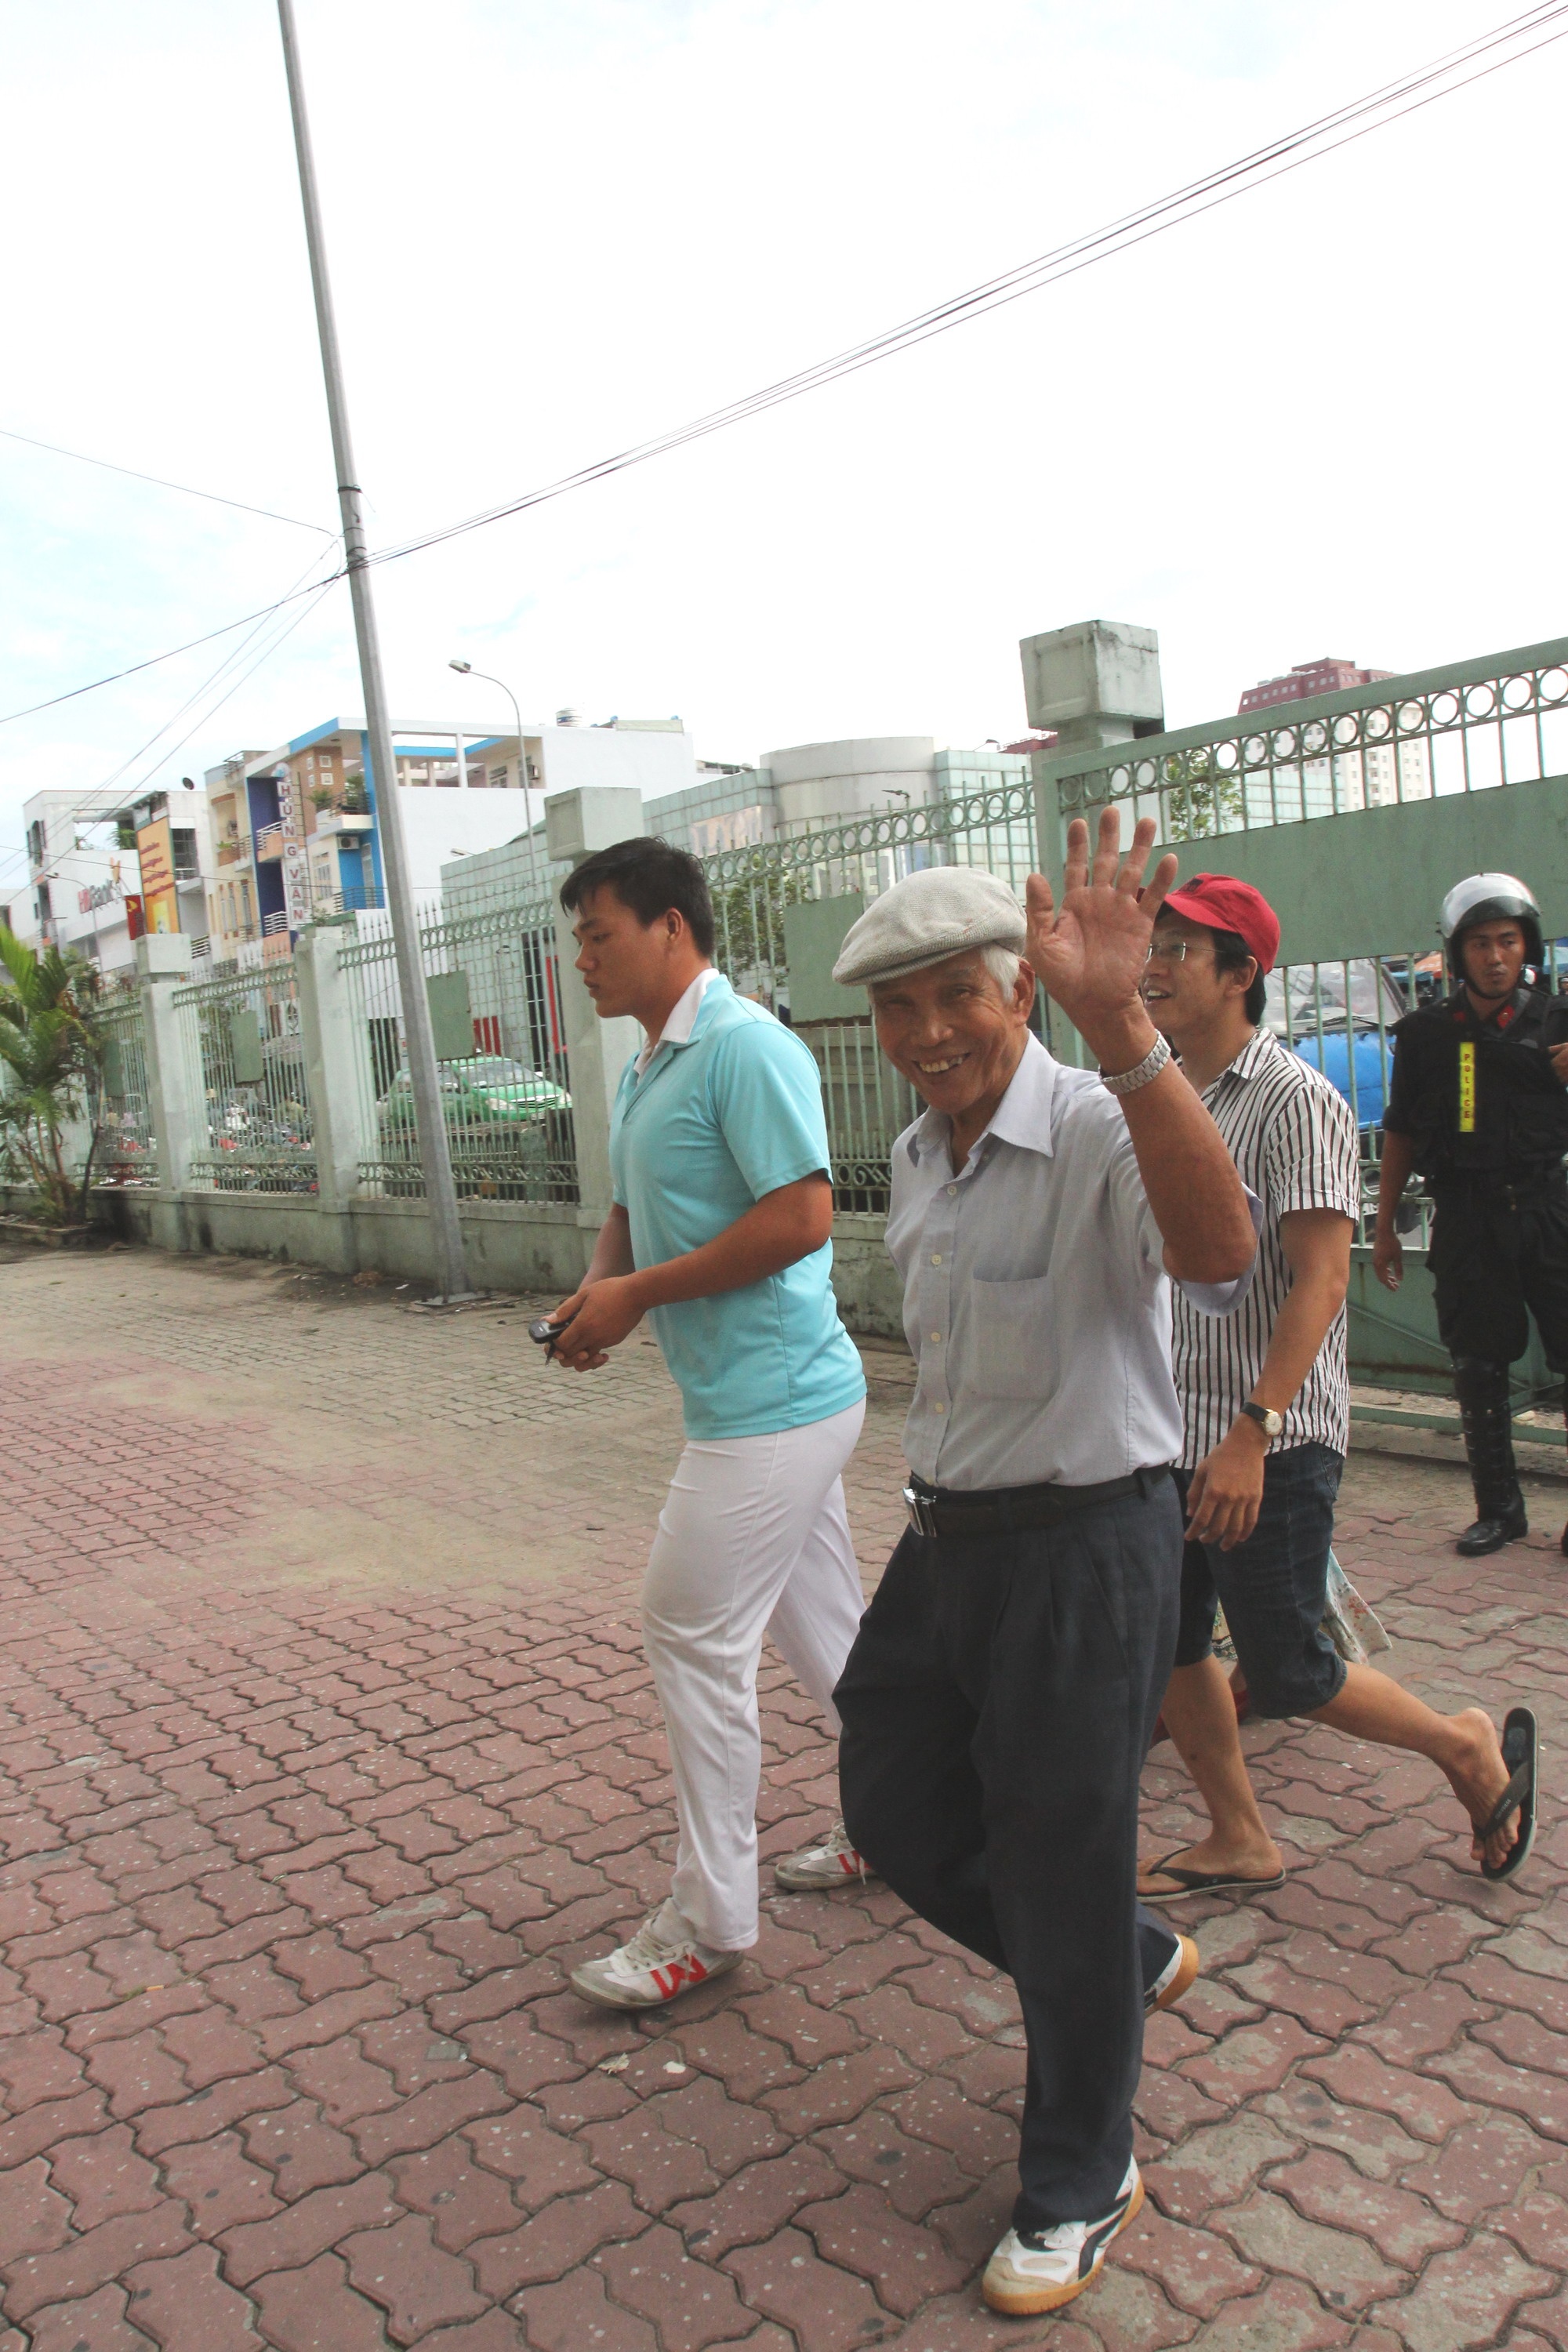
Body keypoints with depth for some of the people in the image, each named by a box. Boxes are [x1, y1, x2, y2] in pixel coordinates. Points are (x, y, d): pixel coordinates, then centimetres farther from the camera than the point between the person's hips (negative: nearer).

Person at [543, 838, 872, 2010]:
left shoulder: (745, 1047, -17)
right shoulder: (649, 1067, 15)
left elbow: (800, 1217, -24)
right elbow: (636, 1213, 23)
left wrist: (639, 1295, -18)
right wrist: (594, 1296, 1)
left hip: (771, 1403, -10)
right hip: (776, 1397, 10)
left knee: (694, 1638, -1)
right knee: (822, 1626, 19)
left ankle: (711, 1918, 13)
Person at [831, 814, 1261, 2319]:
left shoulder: (1098, 1133, -20)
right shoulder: (915, 1160, 7)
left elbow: (1218, 1252, -43)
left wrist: (1120, 1029, -53)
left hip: (1083, 1546, -8)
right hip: (944, 1541, 8)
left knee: (1058, 1864, 7)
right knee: (895, 1813, 19)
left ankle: (1077, 2190, 34)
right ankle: (1138, 1964, 45)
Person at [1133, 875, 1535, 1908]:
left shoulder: (1297, 1101, -14)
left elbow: (1319, 1284, -20)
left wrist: (1251, 1434, -26)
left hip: (1274, 1445, -7)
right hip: (1176, 1435, 7)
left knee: (1287, 1675, 3)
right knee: (1168, 1646, 11)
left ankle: (1464, 1743, 28)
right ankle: (1239, 1842, 30)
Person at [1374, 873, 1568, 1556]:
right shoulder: (1426, 1033, 6)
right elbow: (1401, 1133, 12)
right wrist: (1384, 1225, 11)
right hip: (1466, 1217, 1)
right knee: (1479, 1369, 7)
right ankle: (1499, 1507, 19)